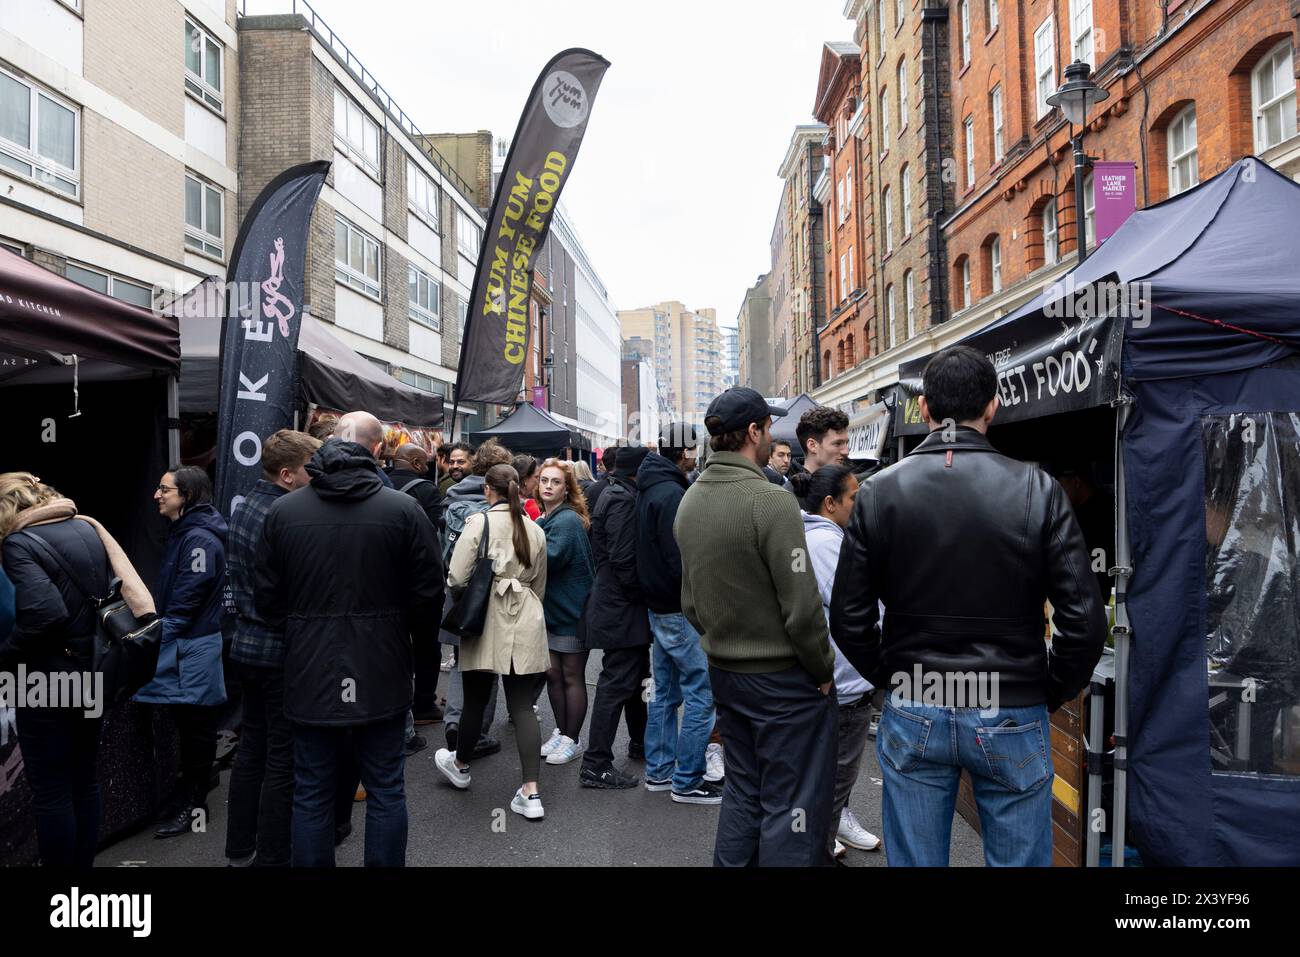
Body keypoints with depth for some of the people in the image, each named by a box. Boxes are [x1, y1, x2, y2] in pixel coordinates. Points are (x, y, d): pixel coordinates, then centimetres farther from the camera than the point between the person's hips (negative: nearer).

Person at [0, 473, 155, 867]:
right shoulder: (88, 528, 7)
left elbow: (45, 614, -24)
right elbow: (123, 589, 3)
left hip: (48, 680, -7)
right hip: (94, 672, 7)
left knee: (50, 792, 4)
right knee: (84, 781, 17)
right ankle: (84, 863, 27)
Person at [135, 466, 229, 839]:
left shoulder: (199, 538, -18)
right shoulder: (181, 532, 13)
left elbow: (186, 602, -20)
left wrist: (158, 638, -16)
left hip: (194, 648, -9)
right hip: (180, 644, 9)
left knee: (195, 726, 2)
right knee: (188, 723, 18)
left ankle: (193, 804, 13)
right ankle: (194, 790, 31)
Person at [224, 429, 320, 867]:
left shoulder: (243, 508, 8)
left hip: (246, 645, 10)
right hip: (281, 651, -10)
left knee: (252, 745, 20)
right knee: (283, 757, 2)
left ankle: (240, 847, 32)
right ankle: (272, 857, 13)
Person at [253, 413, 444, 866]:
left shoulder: (282, 512, -4)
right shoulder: (404, 510, -11)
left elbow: (266, 600, 2)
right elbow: (428, 597, -8)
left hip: (310, 677, 2)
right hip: (382, 676, -1)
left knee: (312, 795, 14)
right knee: (385, 791, 12)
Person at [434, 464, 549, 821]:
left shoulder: (479, 522, -9)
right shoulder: (535, 530, 6)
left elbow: (457, 578, -12)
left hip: (487, 623, -3)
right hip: (525, 626, 3)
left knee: (475, 699, 16)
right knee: (523, 706, 5)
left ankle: (461, 765, 40)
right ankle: (531, 792, 0)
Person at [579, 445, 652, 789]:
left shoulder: (616, 494, 14)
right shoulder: (624, 500, -18)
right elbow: (624, 560, -24)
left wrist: (641, 593, 14)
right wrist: (645, 592, -12)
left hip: (617, 603, 11)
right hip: (621, 606, -11)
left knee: (636, 674, 22)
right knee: (617, 683, -5)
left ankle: (640, 740, 38)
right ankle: (596, 765, 2)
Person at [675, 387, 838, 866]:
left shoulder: (689, 502, 4)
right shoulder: (771, 500, -21)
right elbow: (801, 605, -21)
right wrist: (824, 671, -8)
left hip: (723, 671, 8)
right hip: (783, 677, -7)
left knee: (742, 791, 21)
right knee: (791, 807, 5)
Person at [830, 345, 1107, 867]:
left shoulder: (879, 491, -6)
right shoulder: (1038, 490, -10)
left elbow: (849, 618, -4)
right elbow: (1085, 620, -10)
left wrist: (893, 679, 10)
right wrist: (1051, 691, 5)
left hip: (912, 716, 1)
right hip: (1011, 720, -1)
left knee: (915, 860, 15)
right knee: (1019, 858, 16)